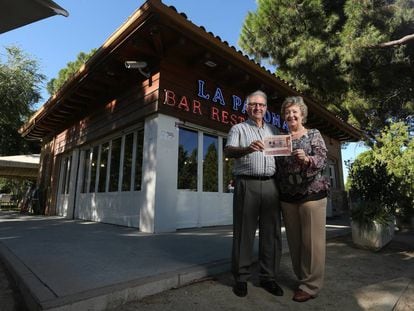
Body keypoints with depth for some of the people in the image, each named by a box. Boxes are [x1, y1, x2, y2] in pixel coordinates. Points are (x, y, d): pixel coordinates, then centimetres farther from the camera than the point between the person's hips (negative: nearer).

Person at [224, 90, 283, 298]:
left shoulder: (274, 130, 23)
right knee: (244, 232, 0)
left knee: (271, 232, 5)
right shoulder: (238, 128, 10)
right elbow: (228, 151, -6)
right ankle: (241, 277, 12)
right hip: (247, 184, -3)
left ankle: (268, 277, 18)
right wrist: (247, 149, -26)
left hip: (270, 184, 4)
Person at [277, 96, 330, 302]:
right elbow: (278, 167, 12)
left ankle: (311, 285, 12)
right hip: (287, 196, 4)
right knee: (294, 240, 11)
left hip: (312, 193, -4)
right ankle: (302, 278, 27)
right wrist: (278, 192, 4)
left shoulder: (314, 134, 3)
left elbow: (323, 159, -9)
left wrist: (307, 159, -30)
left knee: (312, 239, 0)